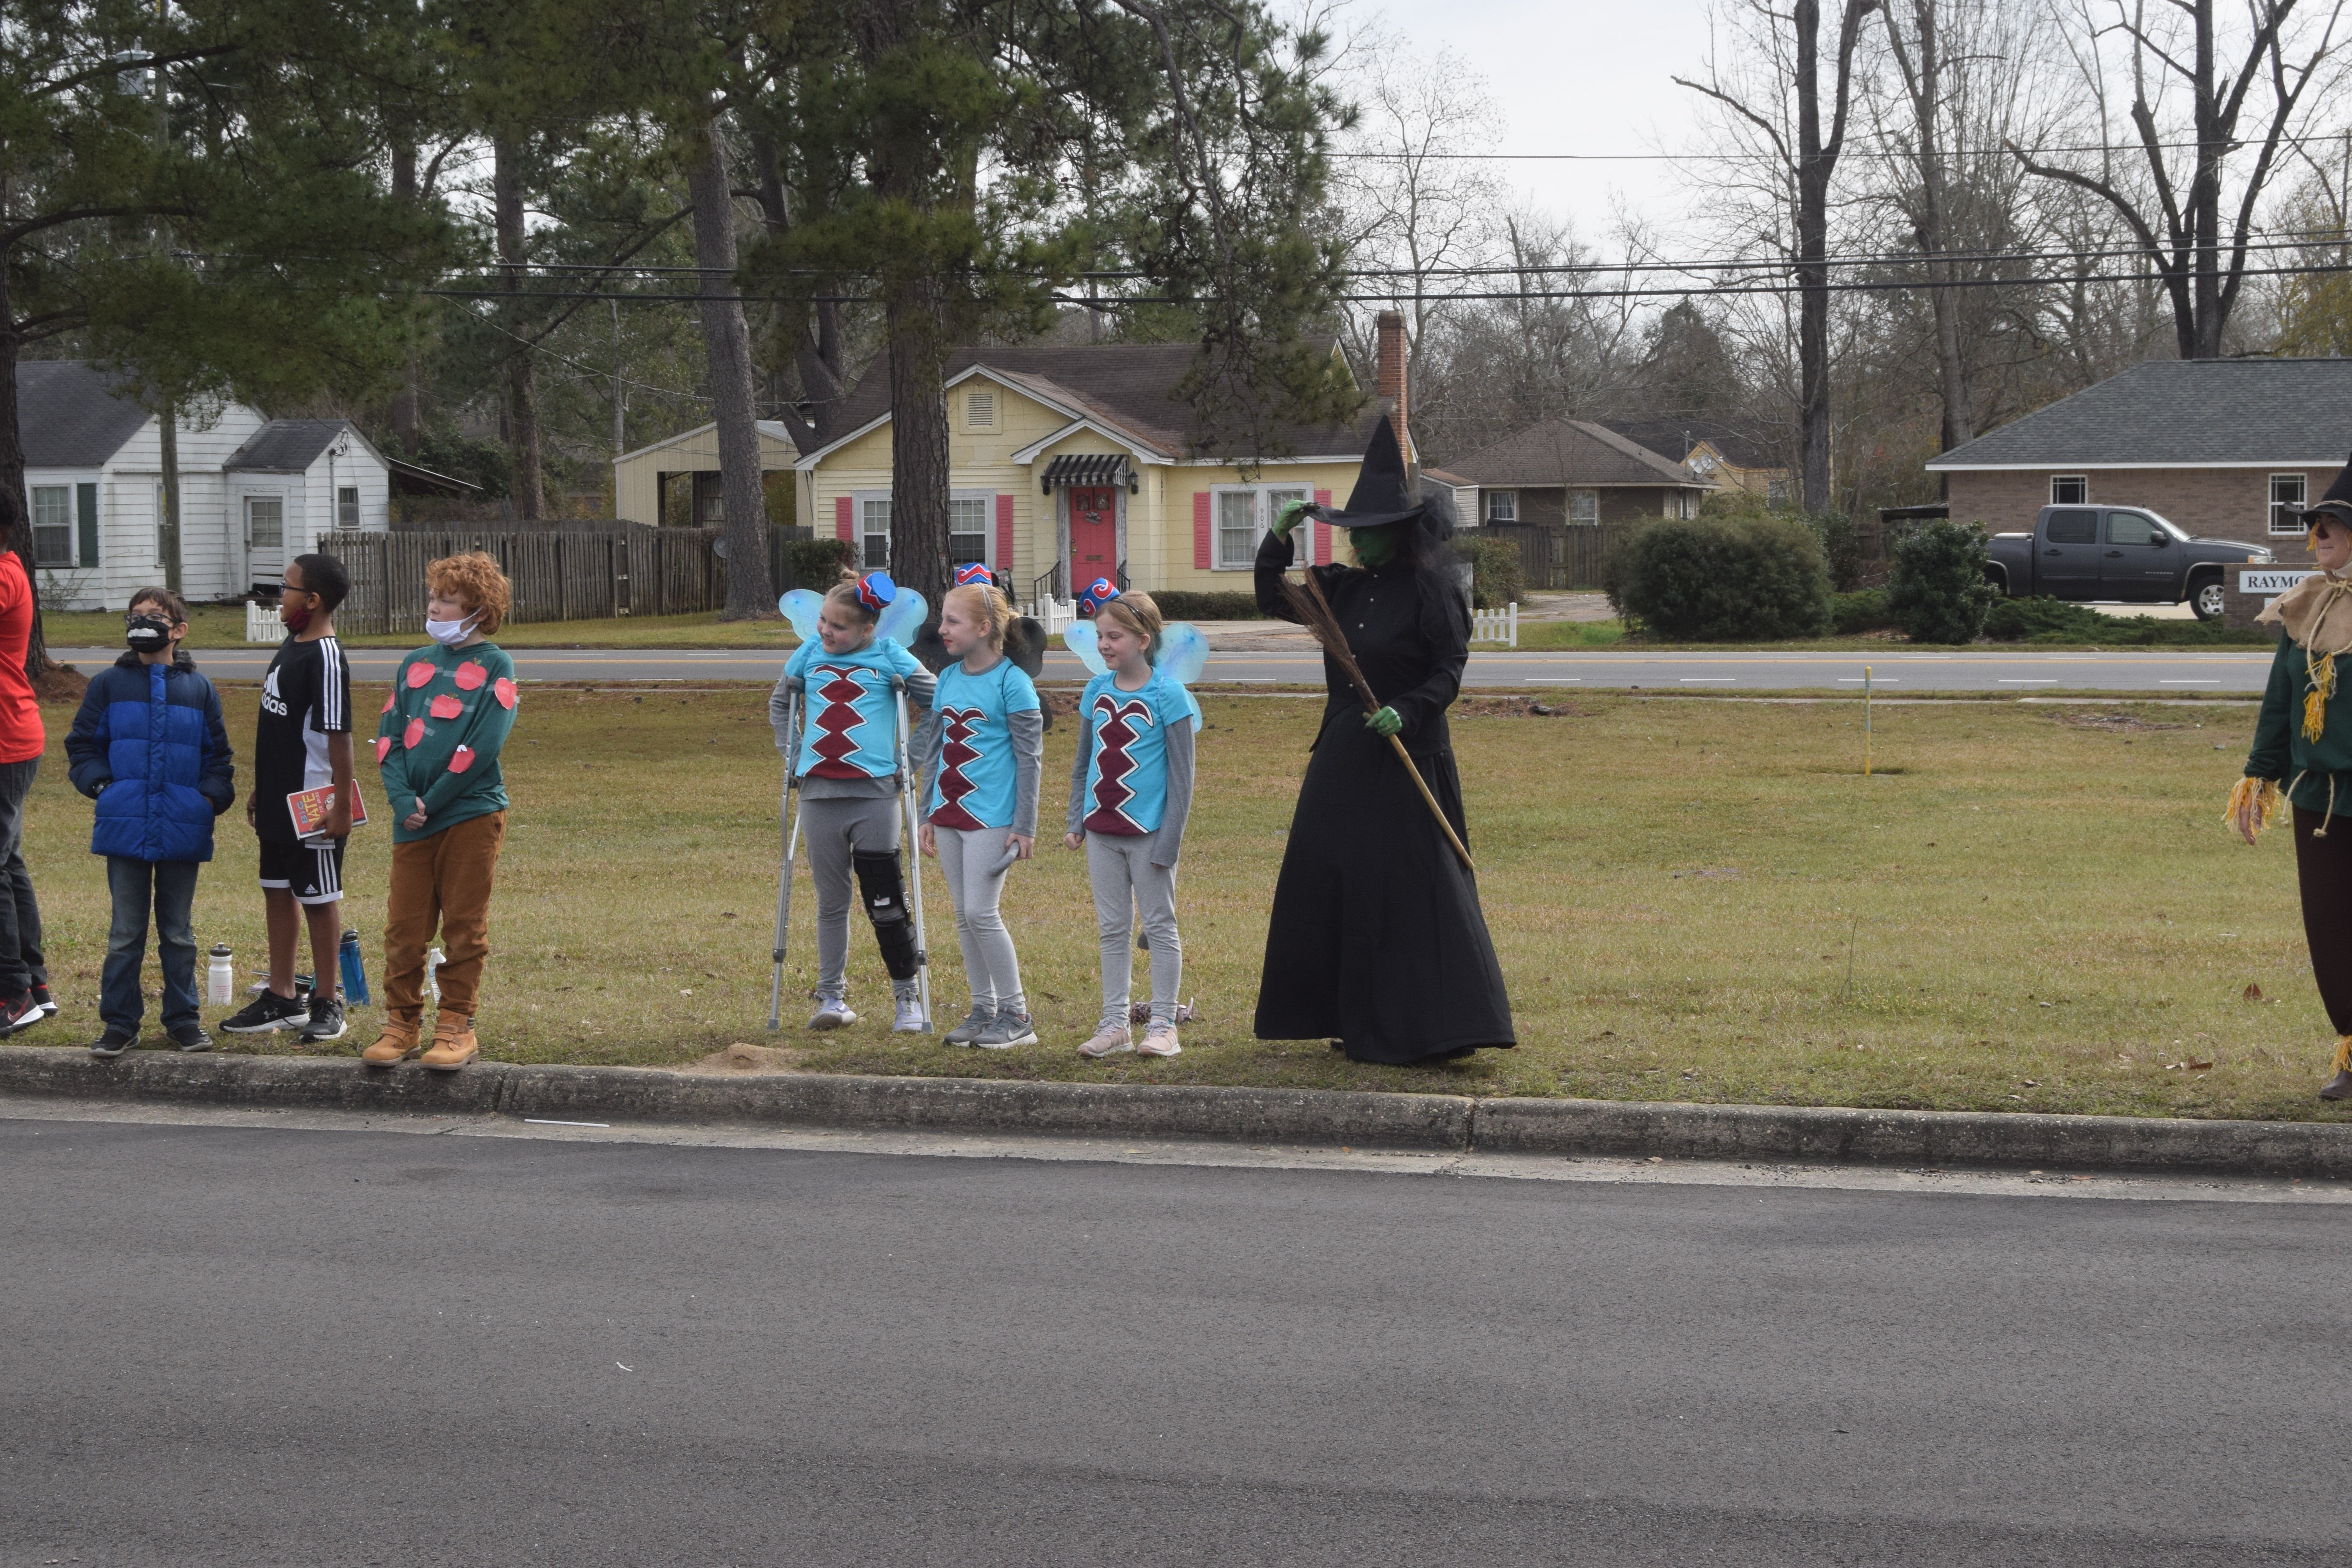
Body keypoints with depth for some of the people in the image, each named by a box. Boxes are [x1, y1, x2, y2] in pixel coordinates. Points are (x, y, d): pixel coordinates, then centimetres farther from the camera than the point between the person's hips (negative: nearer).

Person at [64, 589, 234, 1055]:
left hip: (183, 832, 1)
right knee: (126, 933, 4)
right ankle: (120, 1021, 11)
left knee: (178, 931, 10)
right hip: (126, 828, -1)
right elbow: (82, 746, 7)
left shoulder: (199, 689, 6)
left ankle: (183, 1017, 19)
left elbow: (217, 754, 11)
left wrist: (212, 796, -4)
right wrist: (100, 784, -7)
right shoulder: (110, 685, 3)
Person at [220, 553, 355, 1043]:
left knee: (319, 898, 1)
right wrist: (260, 788, 21)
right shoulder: (291, 646, 10)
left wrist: (342, 806, -23)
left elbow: (338, 736, -22)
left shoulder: (325, 659, -20)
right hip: (278, 801, 10)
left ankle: (327, 1003, 11)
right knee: (278, 892, 15)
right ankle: (281, 998, 25)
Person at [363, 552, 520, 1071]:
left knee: (464, 927, 2)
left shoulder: (495, 666, -2)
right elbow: (388, 737, 8)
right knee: (403, 926, 5)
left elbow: (483, 745, -12)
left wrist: (431, 802, -13)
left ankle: (457, 1027, 9)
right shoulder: (415, 664, 14)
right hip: (411, 818, 5)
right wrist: (402, 799, -8)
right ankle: (402, 1023, 15)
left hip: (472, 814, -4)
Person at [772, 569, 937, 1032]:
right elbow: (779, 703, 24)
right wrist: (792, 753, 14)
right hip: (820, 796, 3)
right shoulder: (809, 654, 8)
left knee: (886, 902, -2)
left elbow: (938, 707, 6)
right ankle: (831, 997, 16)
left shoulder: (889, 656, -1)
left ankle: (908, 996, 9)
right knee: (831, 901, 9)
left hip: (874, 794, -3)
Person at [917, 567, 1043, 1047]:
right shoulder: (948, 678, 10)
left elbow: (1030, 757, -10)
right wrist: (928, 815, 16)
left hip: (992, 816, -7)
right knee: (963, 917, 9)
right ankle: (983, 1010, 18)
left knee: (981, 912, -9)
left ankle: (1015, 1015, 1)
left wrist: (1025, 827, -12)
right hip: (949, 814, 7)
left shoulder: (1012, 683, -10)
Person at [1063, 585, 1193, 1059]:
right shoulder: (1097, 691, 5)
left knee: (1160, 926, 4)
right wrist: (1076, 822, 8)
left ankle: (1163, 1026, 9)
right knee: (1112, 930, 11)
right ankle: (1115, 1024, 17)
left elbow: (1181, 774, -11)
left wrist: (1169, 840, -14)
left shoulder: (1167, 695, -11)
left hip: (1147, 832, -5)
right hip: (1102, 832, 5)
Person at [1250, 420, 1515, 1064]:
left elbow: (1450, 671, -12)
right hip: (1343, 757, 8)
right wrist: (1280, 540, 0)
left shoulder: (1430, 591, -10)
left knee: (1405, 888, -9)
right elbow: (1274, 601, 14)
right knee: (1327, 884, 10)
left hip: (1404, 756, -8)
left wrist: (1409, 711, -27)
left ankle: (1427, 1028, -5)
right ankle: (1357, 1020, 18)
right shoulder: (1345, 587, 10)